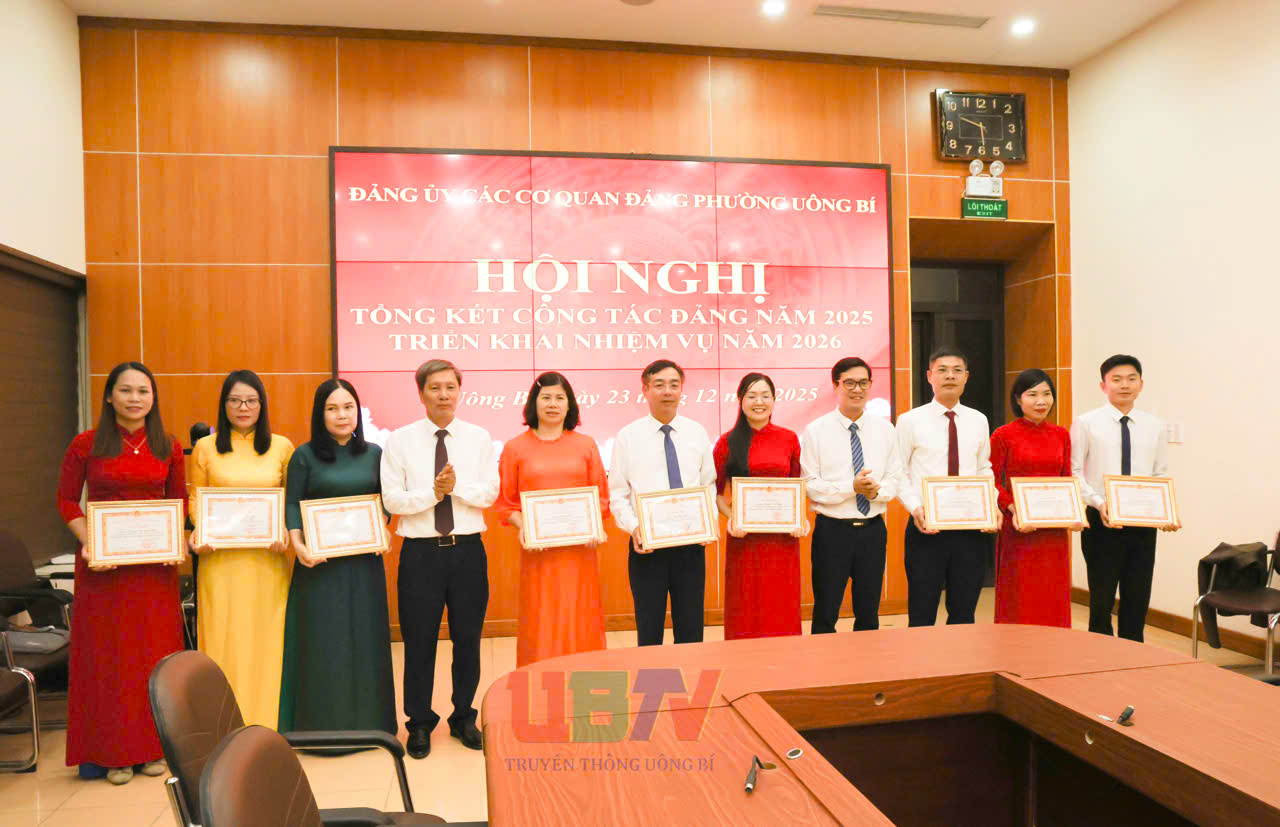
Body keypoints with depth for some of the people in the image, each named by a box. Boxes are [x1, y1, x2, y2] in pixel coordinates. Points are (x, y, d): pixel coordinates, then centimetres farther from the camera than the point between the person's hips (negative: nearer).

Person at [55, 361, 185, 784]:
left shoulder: (168, 447, 3)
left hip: (154, 563, 2)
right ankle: (112, 752, 17)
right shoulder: (86, 444, -3)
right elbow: (66, 500, 1)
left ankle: (151, 745, 21)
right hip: (103, 563, -2)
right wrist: (88, 542, -13)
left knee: (155, 652, 7)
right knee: (106, 653, 5)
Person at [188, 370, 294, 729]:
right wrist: (199, 534, -9)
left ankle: (264, 720, 18)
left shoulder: (282, 447, 6)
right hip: (220, 557, 0)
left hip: (269, 558, 0)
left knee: (266, 637, 4)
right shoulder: (206, 448, 7)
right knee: (223, 637, 3)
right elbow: (195, 500, 9)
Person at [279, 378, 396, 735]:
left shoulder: (373, 454, 7)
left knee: (364, 639, 8)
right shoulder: (305, 455, -1)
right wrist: (298, 545, -18)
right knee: (321, 642, 3)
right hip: (319, 562, -2)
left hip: (364, 561, 3)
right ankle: (321, 727, 16)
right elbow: (292, 504, -3)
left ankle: (364, 722, 22)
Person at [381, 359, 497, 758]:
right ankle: (419, 723, 25)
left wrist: (455, 486, -20)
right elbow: (392, 500, -7)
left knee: (468, 638, 11)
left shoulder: (479, 438, 4)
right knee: (419, 640, 7)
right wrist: (434, 492, -17)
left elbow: (489, 493, -5)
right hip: (421, 551, -1)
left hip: (468, 549, 1)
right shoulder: (400, 441, 0)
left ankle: (464, 718, 29)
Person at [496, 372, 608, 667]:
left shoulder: (586, 445, 9)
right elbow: (506, 501, 5)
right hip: (537, 549, -1)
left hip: (580, 548, 1)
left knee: (580, 623, 5)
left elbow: (601, 496, 10)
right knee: (540, 626, 1)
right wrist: (521, 526, -12)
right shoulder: (515, 448, 6)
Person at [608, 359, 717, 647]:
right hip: (647, 546, -2)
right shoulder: (628, 437, 0)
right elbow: (617, 495, 0)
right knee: (649, 632, 7)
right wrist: (634, 528, -16)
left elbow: (710, 485, 10)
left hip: (691, 544, 2)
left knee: (691, 631, 9)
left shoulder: (697, 433, 7)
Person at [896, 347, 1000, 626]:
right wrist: (915, 507, -17)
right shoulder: (910, 421, -3)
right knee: (922, 613, 4)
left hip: (971, 525, 4)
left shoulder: (978, 421, 9)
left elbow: (984, 469, 15)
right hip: (926, 527, -3)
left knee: (965, 612, 13)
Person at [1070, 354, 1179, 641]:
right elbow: (1074, 472, -6)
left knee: (1138, 599, 11)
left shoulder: (1155, 426, 8)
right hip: (1102, 521, -3)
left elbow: (1161, 475, 10)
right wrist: (1099, 503, -19)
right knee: (1102, 599, 4)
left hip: (1143, 522, 4)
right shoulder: (1086, 423, -3)